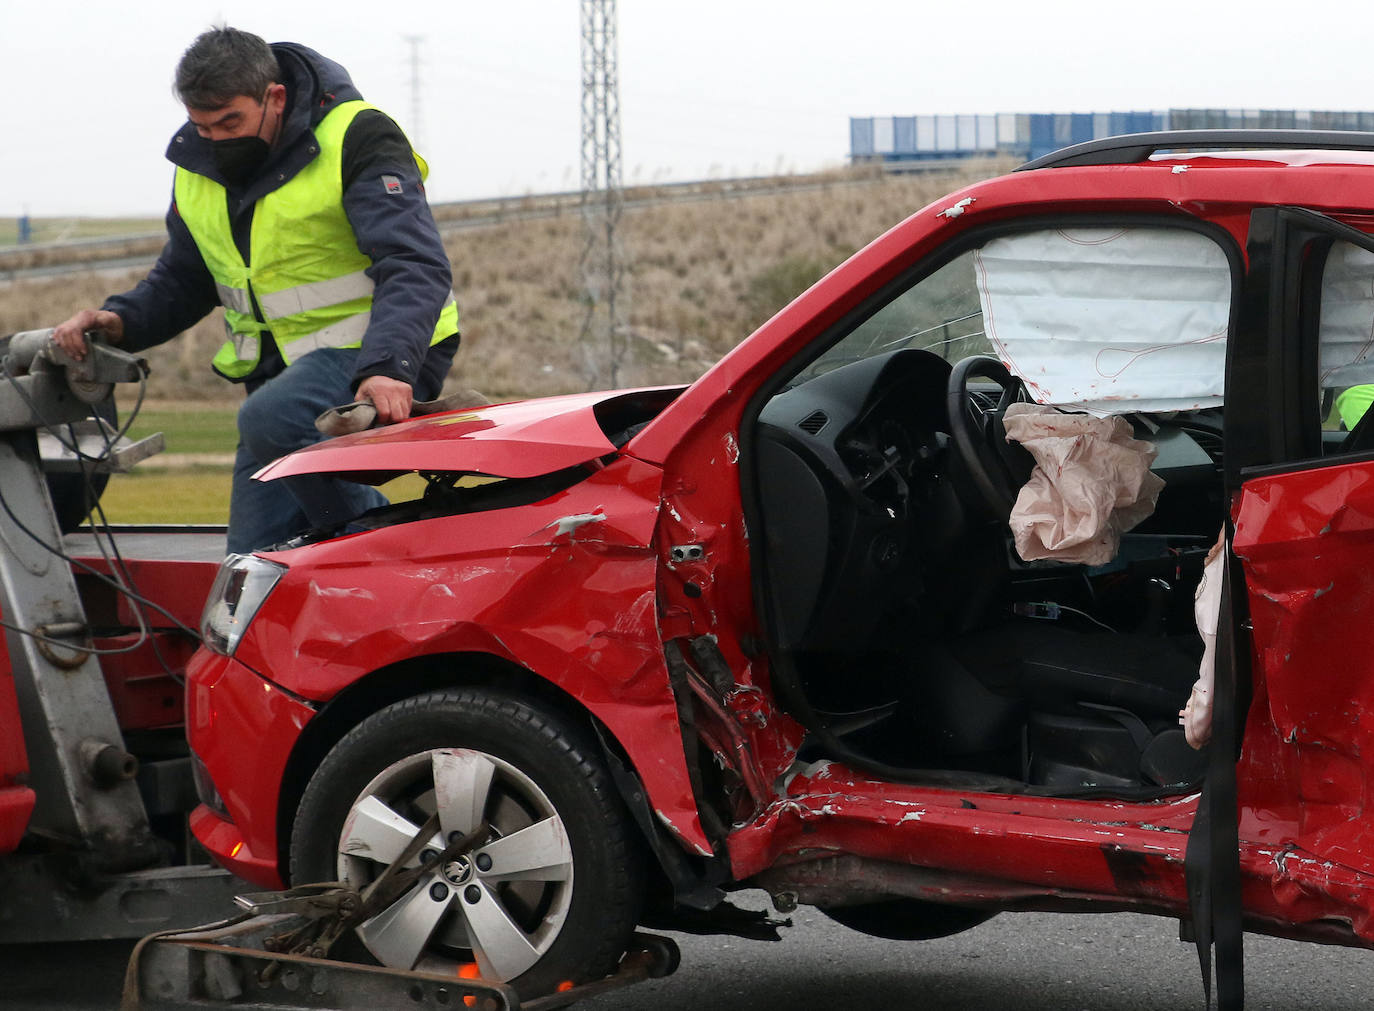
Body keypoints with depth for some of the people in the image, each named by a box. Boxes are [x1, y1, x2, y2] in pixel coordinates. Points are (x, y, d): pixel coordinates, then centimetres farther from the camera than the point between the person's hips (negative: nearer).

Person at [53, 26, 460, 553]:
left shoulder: (357, 137, -12)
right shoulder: (197, 166, 9)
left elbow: (416, 265, -22)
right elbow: (181, 279, 23)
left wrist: (386, 367, -38)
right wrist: (120, 320, 1)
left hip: (380, 361, -7)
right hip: (281, 368, 7)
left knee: (271, 419, -35)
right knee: (254, 566, -3)